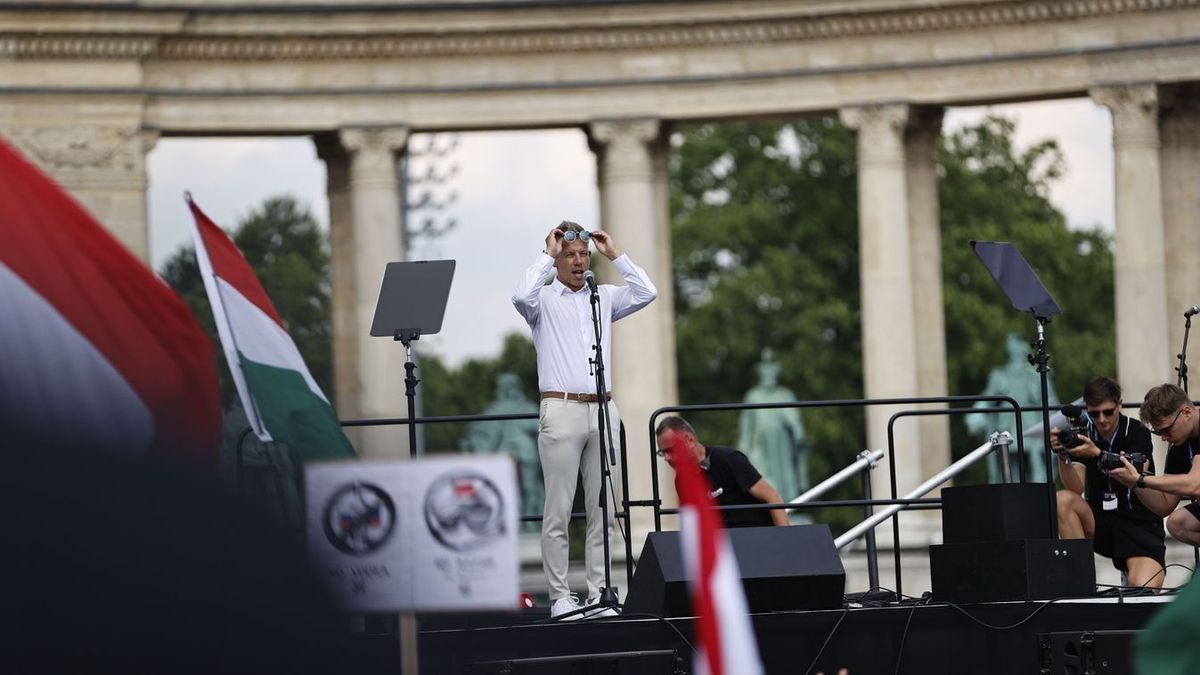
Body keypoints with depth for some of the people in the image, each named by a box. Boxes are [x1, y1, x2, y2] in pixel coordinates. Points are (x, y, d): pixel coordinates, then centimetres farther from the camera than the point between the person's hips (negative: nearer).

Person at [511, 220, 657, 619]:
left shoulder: (604, 297, 16)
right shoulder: (543, 300, 4)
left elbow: (646, 293, 4)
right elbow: (521, 297, -18)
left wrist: (614, 255, 5)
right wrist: (547, 256, -7)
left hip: (602, 410, 4)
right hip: (562, 410, -4)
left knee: (603, 509, 3)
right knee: (558, 511, -4)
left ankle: (599, 594, 6)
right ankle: (560, 597, -2)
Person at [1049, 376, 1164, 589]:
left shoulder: (1137, 433, -5)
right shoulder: (1082, 435, 1)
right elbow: (1076, 489, -10)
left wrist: (1098, 454, -38)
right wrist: (1063, 456, -29)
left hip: (1141, 523, -3)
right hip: (1100, 521, 3)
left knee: (1144, 590, -27)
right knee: (1062, 500, -27)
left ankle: (1133, 570, 11)